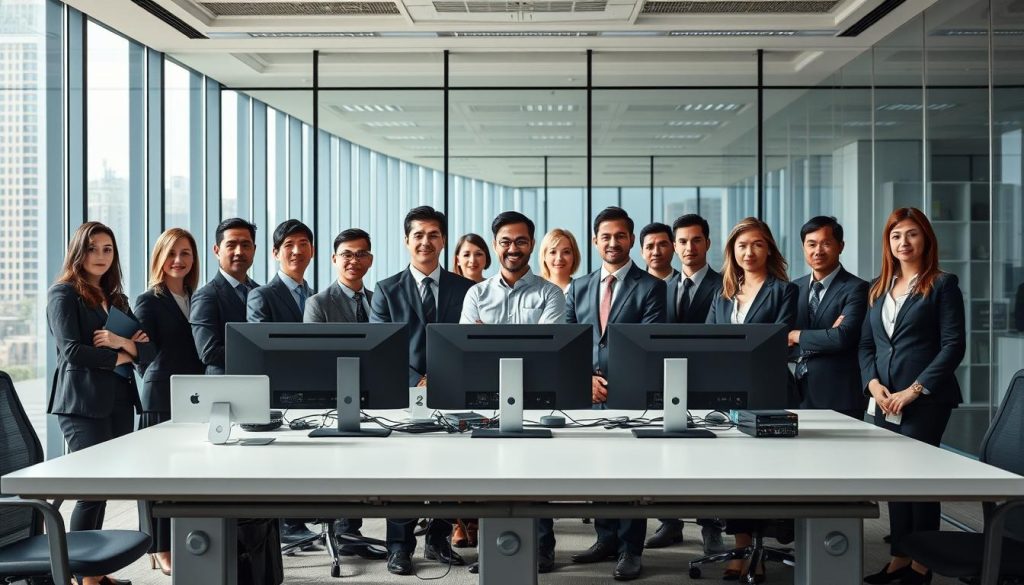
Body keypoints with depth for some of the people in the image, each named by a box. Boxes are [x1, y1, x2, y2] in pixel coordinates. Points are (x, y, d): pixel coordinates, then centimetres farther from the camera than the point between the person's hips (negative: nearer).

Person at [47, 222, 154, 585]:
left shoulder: (116, 299, 18)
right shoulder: (63, 294, -2)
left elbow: (147, 350, 10)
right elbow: (72, 350, -14)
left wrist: (124, 342, -10)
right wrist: (119, 358, -5)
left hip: (119, 402, 7)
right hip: (83, 402, -7)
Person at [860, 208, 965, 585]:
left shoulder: (942, 285, -3)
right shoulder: (878, 288, 14)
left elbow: (953, 345, -9)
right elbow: (866, 344, 14)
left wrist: (915, 389, -15)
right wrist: (873, 383, -4)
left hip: (925, 399, -5)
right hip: (885, 400, 6)